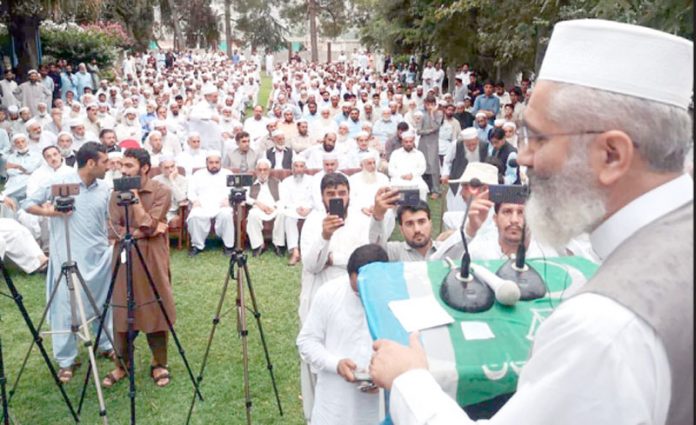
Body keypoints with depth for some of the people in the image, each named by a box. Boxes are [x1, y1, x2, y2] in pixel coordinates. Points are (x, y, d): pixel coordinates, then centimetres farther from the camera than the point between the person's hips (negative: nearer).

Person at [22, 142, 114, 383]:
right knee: (65, 307, 1)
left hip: (100, 256, 4)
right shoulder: (59, 184, -8)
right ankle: (66, 361, 14)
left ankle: (107, 345, 34)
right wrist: (47, 211, -16)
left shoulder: (104, 190, 4)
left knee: (104, 302, 15)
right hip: (68, 259, -4)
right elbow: (27, 204, 1)